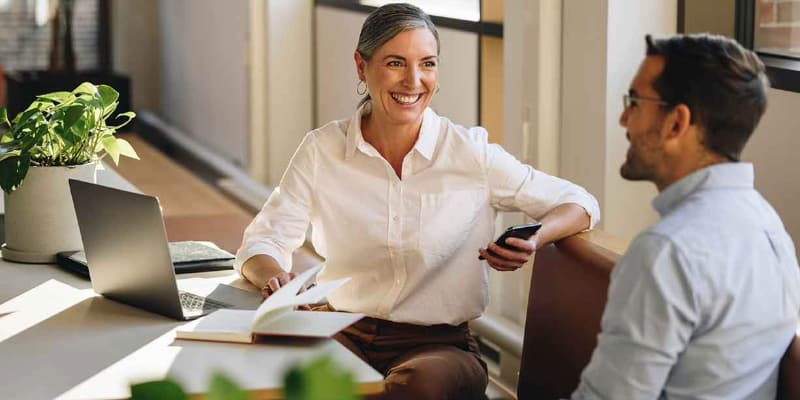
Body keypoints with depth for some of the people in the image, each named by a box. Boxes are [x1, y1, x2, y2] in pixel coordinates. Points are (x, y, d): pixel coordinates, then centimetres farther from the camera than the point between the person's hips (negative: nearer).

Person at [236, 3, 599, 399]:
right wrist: (273, 276, -22)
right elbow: (262, 241, 3)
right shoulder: (322, 150, 1)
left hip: (439, 343, -1)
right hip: (342, 335, 2)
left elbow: (579, 204, 4)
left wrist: (534, 241, -18)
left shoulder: (471, 153, -3)